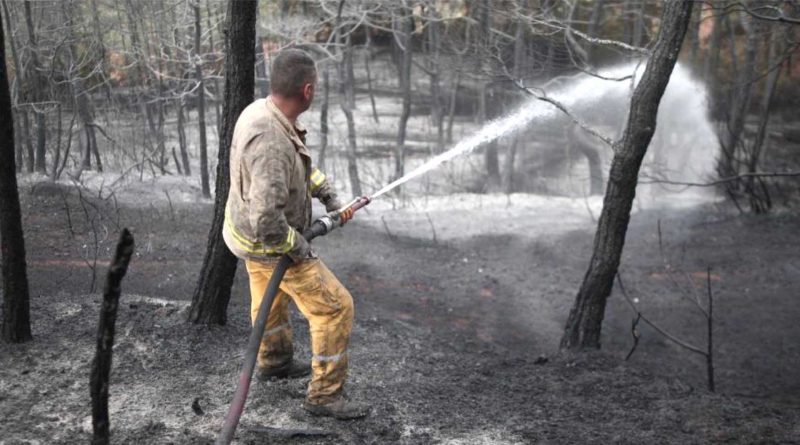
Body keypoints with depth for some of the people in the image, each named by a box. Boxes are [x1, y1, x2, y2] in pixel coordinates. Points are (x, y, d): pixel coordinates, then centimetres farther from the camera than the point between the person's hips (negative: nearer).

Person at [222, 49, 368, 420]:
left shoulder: (261, 110, -8)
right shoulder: (271, 141, -39)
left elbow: (299, 163, 10)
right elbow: (266, 218, -41)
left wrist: (328, 195, 5)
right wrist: (296, 246, -25)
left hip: (251, 227, 10)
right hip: (268, 243, -10)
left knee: (271, 296, 30)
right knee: (334, 306, -1)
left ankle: (274, 361, 54)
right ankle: (325, 394, 9)